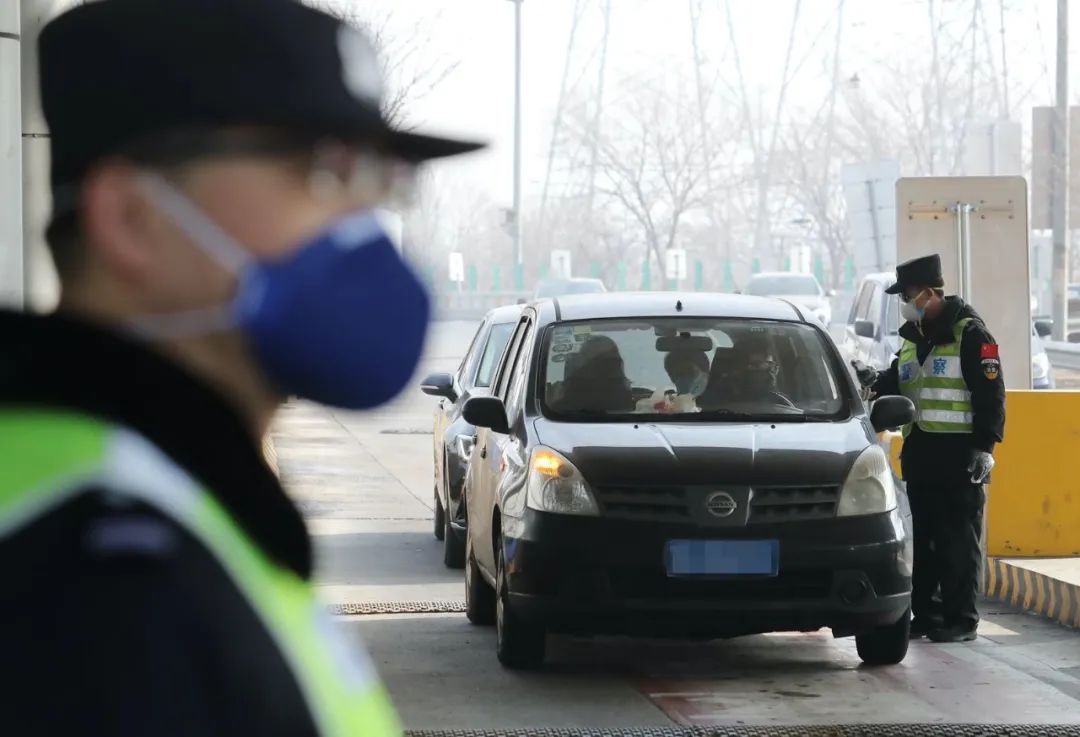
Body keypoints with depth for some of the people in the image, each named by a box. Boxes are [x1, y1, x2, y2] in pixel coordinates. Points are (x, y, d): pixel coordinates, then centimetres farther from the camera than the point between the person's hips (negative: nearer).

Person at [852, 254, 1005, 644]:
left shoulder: (970, 333, -9)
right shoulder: (914, 336, 15)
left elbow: (990, 394, -12)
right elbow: (900, 384, 21)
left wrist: (985, 447, -16)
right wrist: (875, 381, 0)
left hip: (958, 451, -8)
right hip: (919, 449, 8)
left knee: (958, 538, -4)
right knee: (922, 536, 11)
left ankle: (960, 618, 0)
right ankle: (924, 613, 18)